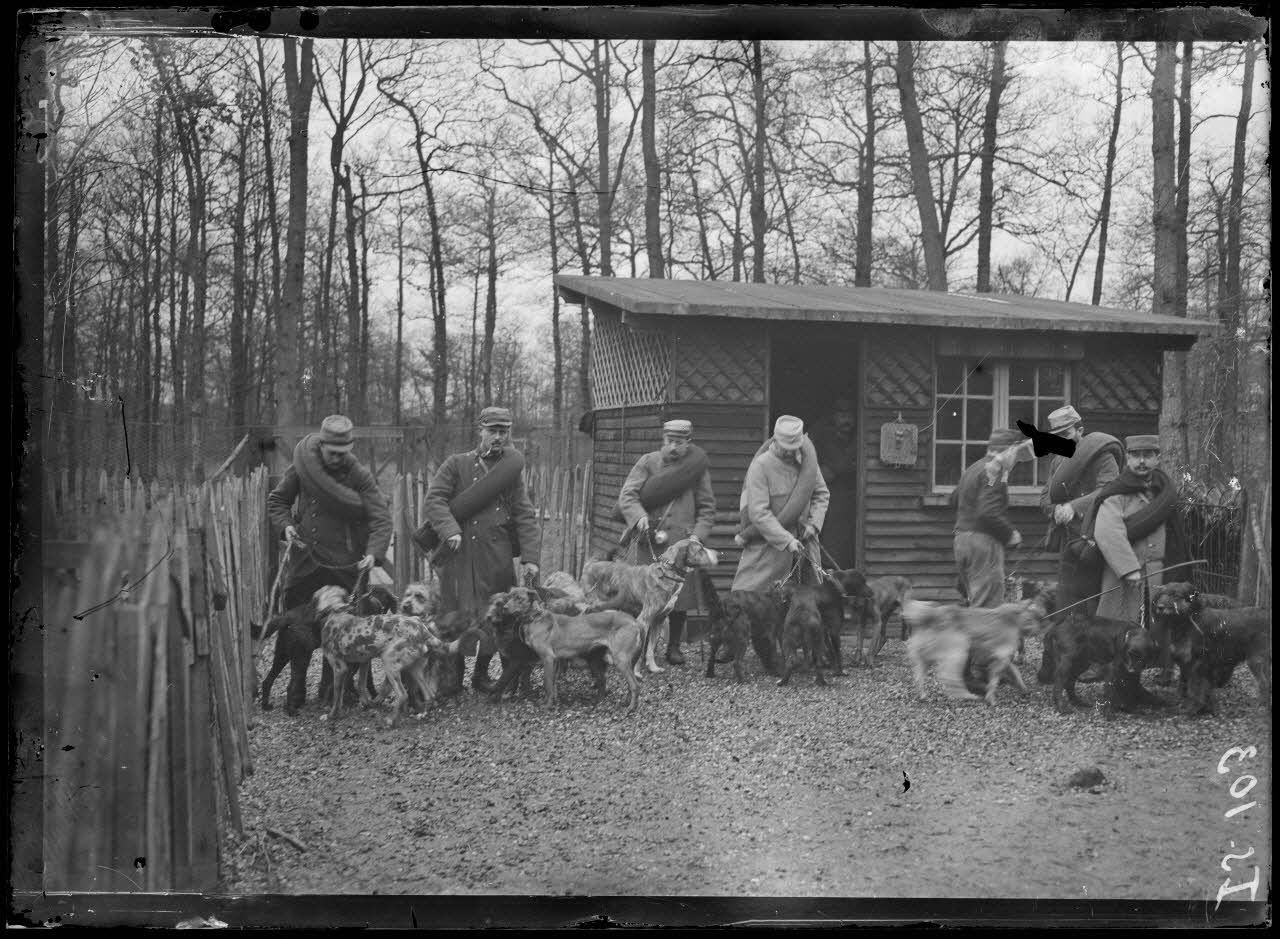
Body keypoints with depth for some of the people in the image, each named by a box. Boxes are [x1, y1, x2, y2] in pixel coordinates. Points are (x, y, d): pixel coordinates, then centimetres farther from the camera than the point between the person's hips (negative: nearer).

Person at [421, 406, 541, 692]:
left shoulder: (511, 468, 13)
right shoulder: (457, 464, 5)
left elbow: (525, 516, 8)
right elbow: (434, 499, -4)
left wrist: (530, 557, -2)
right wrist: (449, 530, -20)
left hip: (497, 558, 3)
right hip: (459, 554, -2)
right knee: (455, 618, -2)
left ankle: (481, 674, 22)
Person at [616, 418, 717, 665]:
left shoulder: (696, 467, 7)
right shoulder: (647, 462, 5)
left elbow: (707, 507, 9)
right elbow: (626, 495, -1)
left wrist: (697, 535, -6)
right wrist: (639, 515, -20)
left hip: (682, 542, 1)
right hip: (651, 542, -1)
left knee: (680, 597, 3)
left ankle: (674, 647, 17)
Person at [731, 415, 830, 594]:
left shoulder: (807, 459, 2)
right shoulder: (760, 466, -14)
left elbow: (822, 494, 14)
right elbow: (759, 513, -19)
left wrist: (813, 524, -4)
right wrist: (787, 541, -23)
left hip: (803, 540, 5)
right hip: (769, 543, -5)